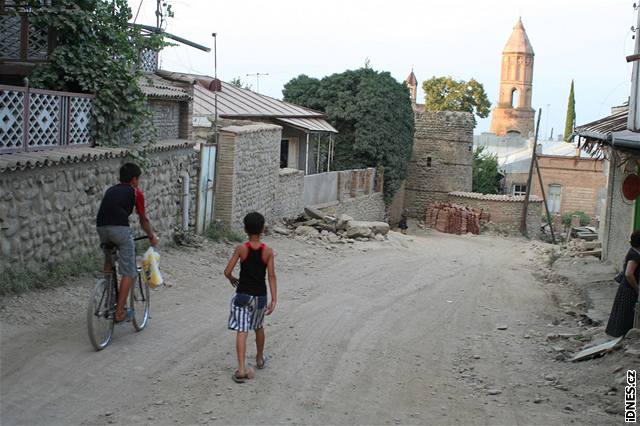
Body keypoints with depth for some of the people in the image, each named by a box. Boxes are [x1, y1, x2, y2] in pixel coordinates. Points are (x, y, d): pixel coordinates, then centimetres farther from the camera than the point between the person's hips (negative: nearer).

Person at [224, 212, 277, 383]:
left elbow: (227, 272, -10)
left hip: (243, 294, -2)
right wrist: (274, 300, -10)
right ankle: (260, 359, 43)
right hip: (260, 295, 2)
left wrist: (232, 279, 13)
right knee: (259, 327, 23)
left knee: (242, 331, -5)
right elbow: (272, 276, -10)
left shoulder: (241, 249, -10)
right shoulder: (268, 251, -6)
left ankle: (241, 369, -15)